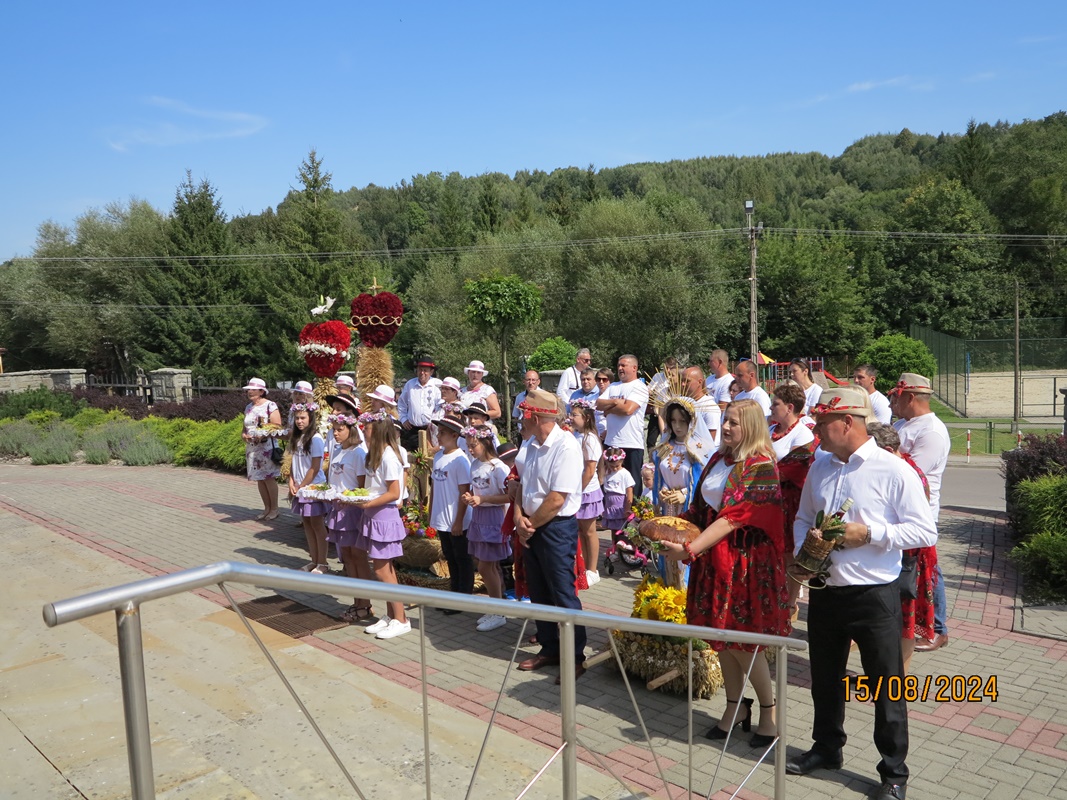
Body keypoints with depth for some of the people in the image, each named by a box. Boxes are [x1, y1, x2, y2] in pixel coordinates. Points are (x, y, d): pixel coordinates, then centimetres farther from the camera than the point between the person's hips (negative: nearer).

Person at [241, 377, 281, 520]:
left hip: (266, 447, -7)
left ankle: (274, 509, 6)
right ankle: (267, 508, 18)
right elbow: (245, 427, 20)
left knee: (269, 478, -4)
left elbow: (277, 426, -12)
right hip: (252, 448, 7)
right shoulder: (248, 407, 14)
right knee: (259, 479, 9)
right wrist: (243, 434, -1)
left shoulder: (270, 405, -7)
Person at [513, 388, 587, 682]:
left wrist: (531, 524, -12)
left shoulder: (566, 446, -20)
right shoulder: (529, 445, 5)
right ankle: (549, 649, 32)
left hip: (557, 527, -8)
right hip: (532, 527, 8)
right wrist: (519, 517, -4)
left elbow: (557, 500, -22)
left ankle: (574, 658, 15)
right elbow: (521, 483, 12)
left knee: (563, 595, 1)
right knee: (539, 593, 17)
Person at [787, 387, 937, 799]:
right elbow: (803, 518, 16)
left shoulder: (893, 470, -13)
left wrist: (869, 533, -21)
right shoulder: (819, 468, 6)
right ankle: (826, 747, 41)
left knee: (887, 687, 8)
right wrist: (802, 551, -2)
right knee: (825, 679, 20)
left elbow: (925, 531, -13)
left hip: (875, 595, -6)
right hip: (824, 591, 6)